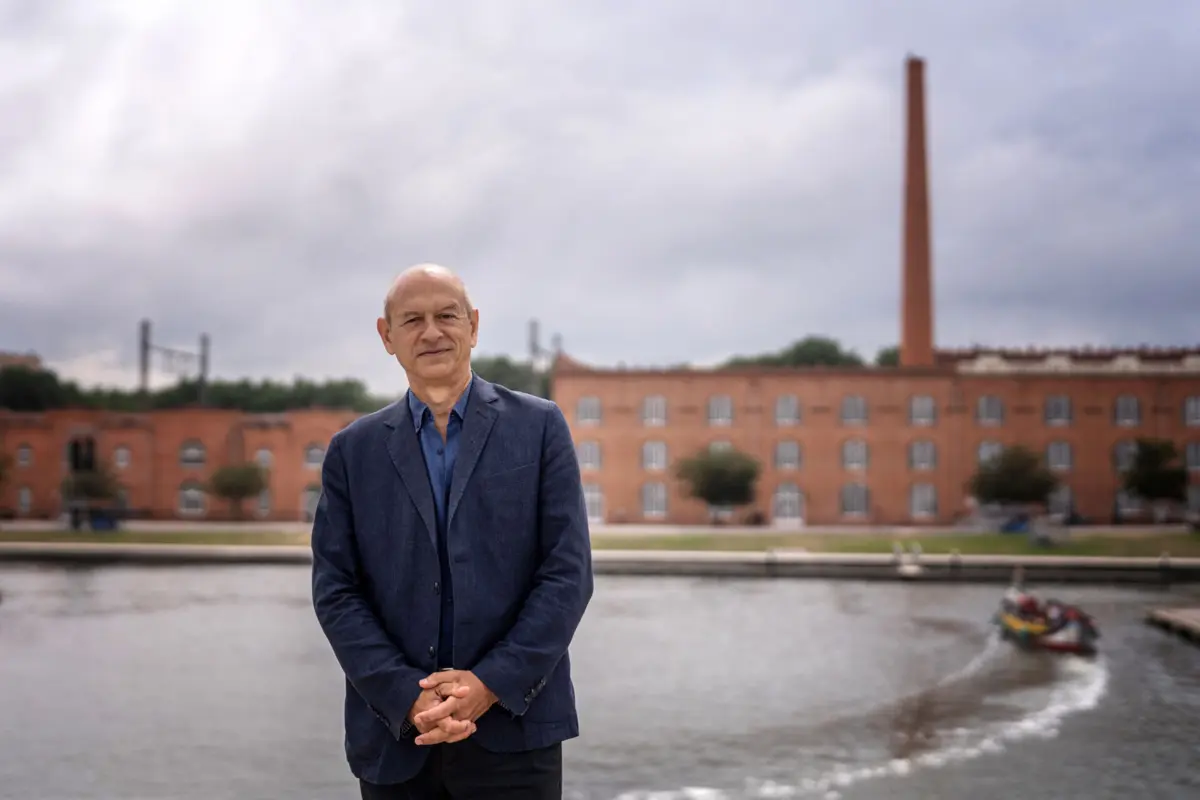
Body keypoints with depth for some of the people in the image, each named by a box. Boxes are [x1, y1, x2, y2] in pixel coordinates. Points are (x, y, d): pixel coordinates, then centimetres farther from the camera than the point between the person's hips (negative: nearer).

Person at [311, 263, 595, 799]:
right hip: (395, 739, 2)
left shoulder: (539, 427, 3)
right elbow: (335, 593, 2)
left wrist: (491, 685, -12)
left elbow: (569, 573, -2)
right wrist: (409, 697, -11)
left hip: (513, 730, -1)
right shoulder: (353, 451, 8)